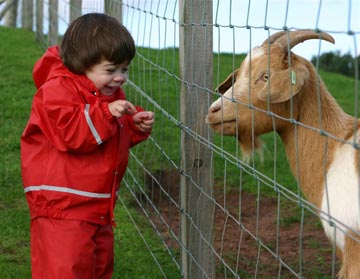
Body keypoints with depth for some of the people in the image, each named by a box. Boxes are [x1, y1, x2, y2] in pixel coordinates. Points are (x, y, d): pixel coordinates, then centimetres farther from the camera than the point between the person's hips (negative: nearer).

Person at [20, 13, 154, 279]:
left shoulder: (111, 93, 12)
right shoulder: (57, 90, -15)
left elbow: (118, 138, 22)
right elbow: (69, 133, -28)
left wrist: (136, 126, 1)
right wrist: (106, 113, -33)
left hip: (100, 206, 9)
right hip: (61, 206, -9)